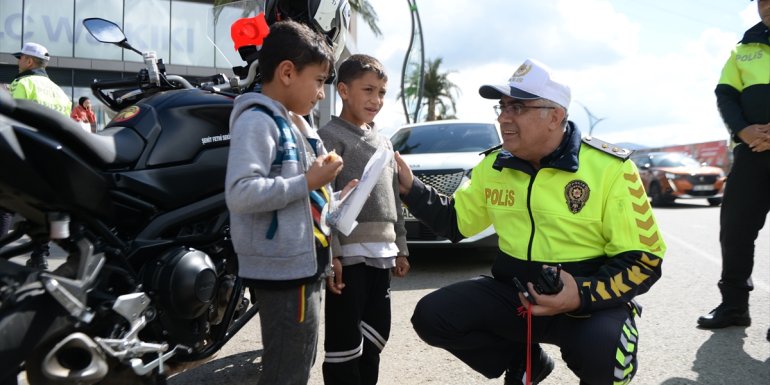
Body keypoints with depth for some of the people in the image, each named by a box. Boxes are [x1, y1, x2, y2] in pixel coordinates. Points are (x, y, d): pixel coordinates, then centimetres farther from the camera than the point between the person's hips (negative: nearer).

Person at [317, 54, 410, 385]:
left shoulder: (383, 142, 18)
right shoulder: (330, 136, -6)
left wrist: (400, 247, 18)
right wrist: (329, 254, -20)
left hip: (380, 255, 8)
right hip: (348, 255, -7)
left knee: (375, 334, 15)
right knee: (345, 341, -2)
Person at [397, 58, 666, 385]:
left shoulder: (611, 169, -13)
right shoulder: (493, 165, 2)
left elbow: (643, 260, -11)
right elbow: (454, 221, 14)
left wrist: (584, 294, -29)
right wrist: (410, 188, -1)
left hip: (591, 300, -4)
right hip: (512, 292, 5)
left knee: (601, 353, -36)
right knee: (432, 316, -14)